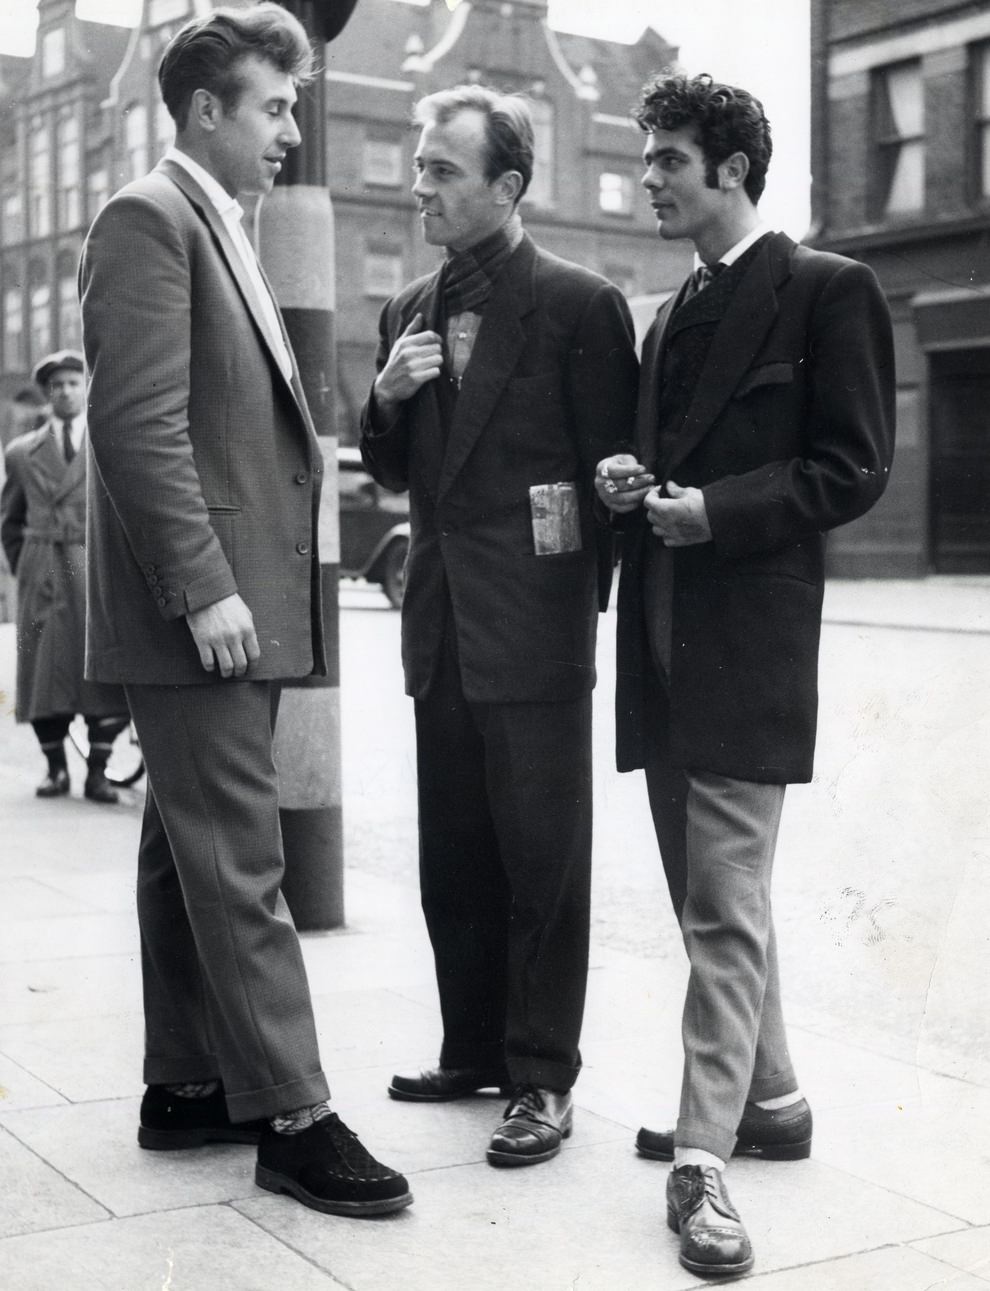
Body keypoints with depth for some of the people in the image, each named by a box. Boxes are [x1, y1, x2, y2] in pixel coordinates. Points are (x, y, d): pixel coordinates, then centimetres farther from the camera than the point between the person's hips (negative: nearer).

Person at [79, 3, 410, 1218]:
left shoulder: (221, 232, 20)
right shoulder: (148, 218, -10)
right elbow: (140, 424, -19)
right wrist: (204, 589, -22)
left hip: (238, 602, 10)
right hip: (195, 610, -10)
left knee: (190, 859, 13)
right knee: (239, 866, -6)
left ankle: (185, 1085, 22)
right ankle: (290, 1116, 0)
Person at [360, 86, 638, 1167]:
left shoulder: (579, 304, -7)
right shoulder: (411, 309, 12)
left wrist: (581, 591, -4)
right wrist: (386, 398, -3)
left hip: (534, 628, -6)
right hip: (442, 627, 7)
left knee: (542, 860, 1)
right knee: (453, 861, 14)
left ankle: (543, 1077, 12)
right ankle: (473, 1050, 28)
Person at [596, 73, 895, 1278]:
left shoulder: (827, 290, -3)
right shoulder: (671, 316, 19)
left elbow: (853, 469, -9)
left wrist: (712, 511, -18)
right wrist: (626, 484, 3)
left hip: (747, 639, -8)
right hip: (662, 636, 8)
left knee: (728, 906, -9)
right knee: (711, 898, 15)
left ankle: (704, 1157, -4)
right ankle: (768, 1100, 28)